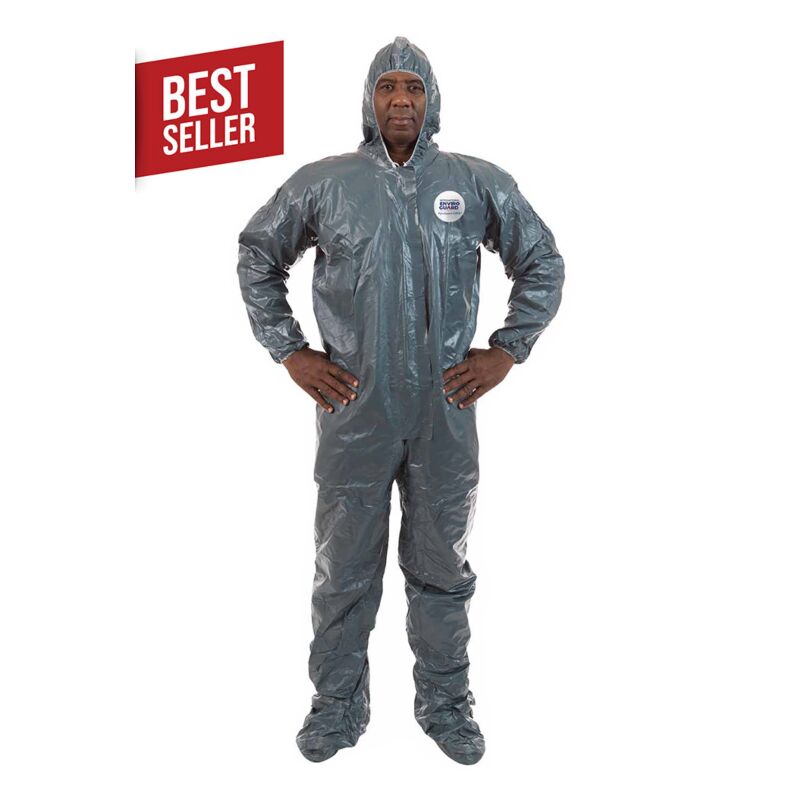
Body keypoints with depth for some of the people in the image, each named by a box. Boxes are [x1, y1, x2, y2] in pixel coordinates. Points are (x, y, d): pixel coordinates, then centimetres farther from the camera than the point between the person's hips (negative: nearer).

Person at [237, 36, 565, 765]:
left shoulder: (479, 183, 2)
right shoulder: (322, 184, 1)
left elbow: (543, 263, 11)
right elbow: (257, 256, 11)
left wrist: (505, 350, 2)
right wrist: (289, 351, 4)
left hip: (446, 410, 1)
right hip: (353, 409, 0)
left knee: (442, 565, 13)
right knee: (344, 567, 10)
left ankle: (446, 703, 30)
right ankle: (339, 705, 28)